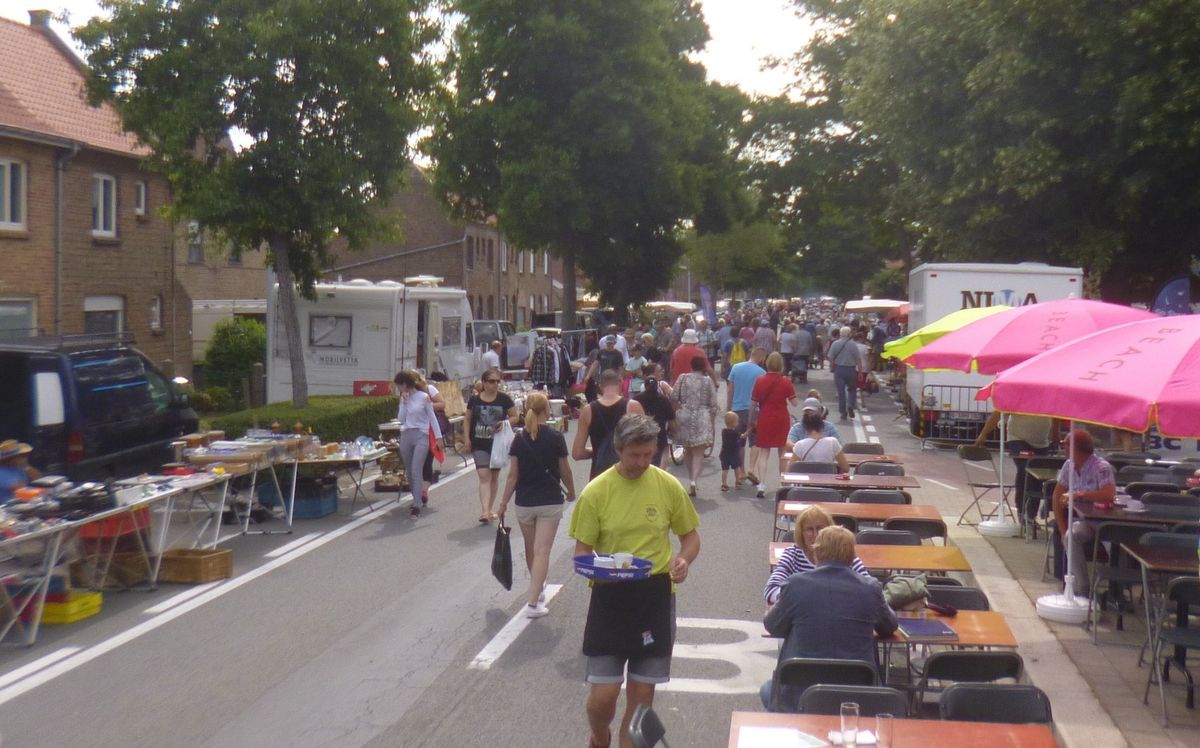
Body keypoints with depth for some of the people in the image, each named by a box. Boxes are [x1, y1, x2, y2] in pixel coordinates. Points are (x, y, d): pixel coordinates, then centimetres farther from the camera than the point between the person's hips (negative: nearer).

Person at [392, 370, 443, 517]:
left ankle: (416, 505, -15)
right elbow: (400, 419, 3)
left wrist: (438, 436, -5)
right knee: (409, 471, 11)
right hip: (406, 436, 6)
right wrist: (404, 402, -6)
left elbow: (432, 417, -1)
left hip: (421, 436, -6)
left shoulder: (424, 397, -5)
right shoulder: (403, 398, 8)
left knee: (416, 470, -14)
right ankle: (420, 495, 31)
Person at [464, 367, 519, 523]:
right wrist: (467, 438, 1)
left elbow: (515, 416, 6)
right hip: (479, 444, -1)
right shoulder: (474, 399, 1)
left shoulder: (504, 399, -1)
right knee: (484, 476, -13)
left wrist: (505, 423, -14)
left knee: (494, 476, 12)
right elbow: (467, 420, 10)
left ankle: (489, 509, 26)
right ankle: (485, 511, -19)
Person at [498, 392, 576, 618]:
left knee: (530, 549, 20)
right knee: (542, 551, -3)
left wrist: (503, 503, 4)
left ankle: (538, 587, 40)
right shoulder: (555, 438, -8)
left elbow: (512, 475, -3)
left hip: (524, 502, 3)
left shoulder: (519, 439, -3)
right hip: (550, 502, -3)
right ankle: (533, 602, -10)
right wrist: (571, 491, 18)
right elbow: (565, 471, -1)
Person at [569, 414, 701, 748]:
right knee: (603, 696, -1)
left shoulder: (668, 486, -4)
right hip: (610, 596, -1)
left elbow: (690, 535, 8)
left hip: (655, 595, 2)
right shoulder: (596, 492, -8)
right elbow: (582, 550, -2)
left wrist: (684, 560, -13)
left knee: (642, 695, 8)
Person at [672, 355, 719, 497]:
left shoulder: (683, 378, 1)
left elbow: (674, 398, -2)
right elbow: (713, 404, 1)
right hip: (702, 418, -2)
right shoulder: (708, 381, 0)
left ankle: (691, 479, 28)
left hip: (684, 416, 2)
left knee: (687, 449, 19)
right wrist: (712, 422, 10)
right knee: (699, 452, -2)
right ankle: (693, 480, -20)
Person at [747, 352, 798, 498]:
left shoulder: (760, 381, -6)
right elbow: (794, 402, -5)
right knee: (783, 452, 16)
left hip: (764, 420, 0)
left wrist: (751, 419, 10)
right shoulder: (785, 382, -7)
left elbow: (753, 403, -2)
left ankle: (762, 485, -7)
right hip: (782, 420, 0)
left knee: (764, 452, 4)